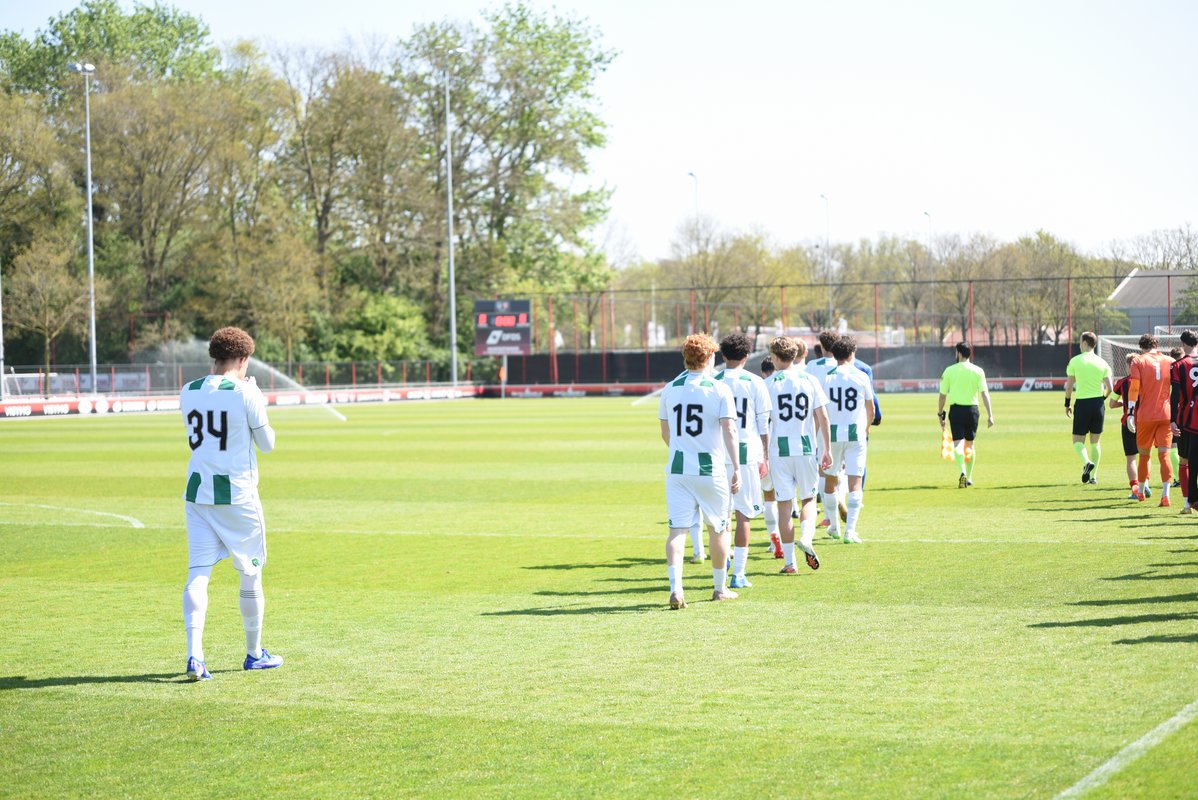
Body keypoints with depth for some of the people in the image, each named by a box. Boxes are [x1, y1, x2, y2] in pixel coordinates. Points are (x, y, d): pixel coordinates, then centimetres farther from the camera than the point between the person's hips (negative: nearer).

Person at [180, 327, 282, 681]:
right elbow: (267, 444, -1)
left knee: (197, 574, -1)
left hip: (197, 492, 4)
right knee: (251, 573, 12)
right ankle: (254, 654, 23)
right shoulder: (246, 393, -10)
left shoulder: (188, 393, 5)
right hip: (237, 494, -4)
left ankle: (194, 654, -18)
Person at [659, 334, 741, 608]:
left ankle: (676, 588, -17)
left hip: (677, 470, 2)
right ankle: (720, 588, 25)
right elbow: (729, 431, -14)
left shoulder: (669, 390, 6)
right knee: (718, 529, 14)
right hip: (710, 469, -2)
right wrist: (736, 468, -14)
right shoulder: (719, 389, -5)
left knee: (677, 530, -1)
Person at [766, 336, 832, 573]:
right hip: (807, 449, 1)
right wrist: (827, 449, 8)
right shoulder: (809, 380, 2)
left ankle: (789, 561, 6)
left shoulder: (769, 384, -3)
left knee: (784, 504, 5)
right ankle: (806, 538, -15)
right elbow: (822, 417, 1)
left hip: (779, 450, -1)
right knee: (808, 499, 14)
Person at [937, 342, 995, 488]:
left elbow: (943, 395, 2)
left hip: (956, 410, -2)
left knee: (958, 444, -6)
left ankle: (963, 472, -31)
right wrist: (990, 415, -9)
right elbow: (985, 393, -8)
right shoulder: (978, 371, -1)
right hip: (972, 409, 2)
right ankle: (969, 478, 27)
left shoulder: (949, 371, -1)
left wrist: (941, 414, 14)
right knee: (970, 444, 18)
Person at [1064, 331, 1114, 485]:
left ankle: (1086, 462, -23)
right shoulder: (1102, 363, 2)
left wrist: (1067, 404, 10)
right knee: (1095, 441, 13)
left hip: (1082, 403, -3)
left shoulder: (1075, 361, -4)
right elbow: (1110, 387, -2)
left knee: (1078, 440, 6)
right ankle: (1093, 476, 12)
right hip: (1098, 404, 3)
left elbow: (1069, 385, -2)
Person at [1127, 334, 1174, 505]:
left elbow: (1134, 388, -10)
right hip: (1167, 414, 1)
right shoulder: (1170, 362, 7)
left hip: (1145, 415, -1)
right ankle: (1165, 495, -14)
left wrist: (1130, 413, -12)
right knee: (1164, 454, -2)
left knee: (1144, 454, 14)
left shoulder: (1138, 361, 0)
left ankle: (1140, 491, 30)